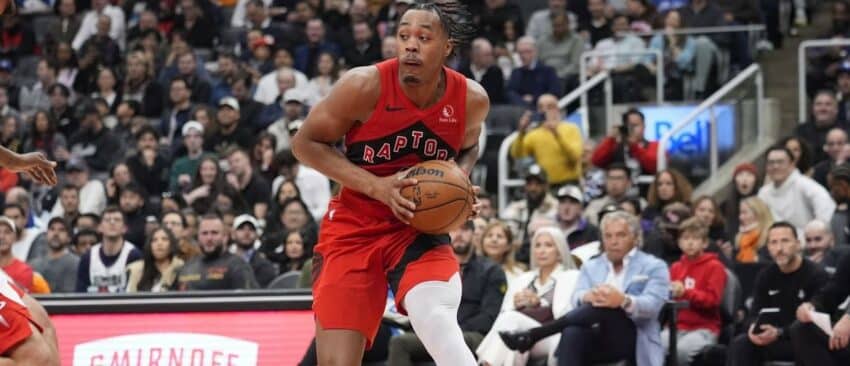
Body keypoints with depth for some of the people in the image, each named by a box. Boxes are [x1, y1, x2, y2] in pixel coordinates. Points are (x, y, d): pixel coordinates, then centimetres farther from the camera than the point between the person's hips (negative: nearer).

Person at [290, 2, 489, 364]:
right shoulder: (365, 85, -19)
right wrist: (375, 186, -20)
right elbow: (305, 143, -9)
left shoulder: (472, 99, -8)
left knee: (436, 318, -30)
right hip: (355, 227, -1)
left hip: (421, 226, 1)